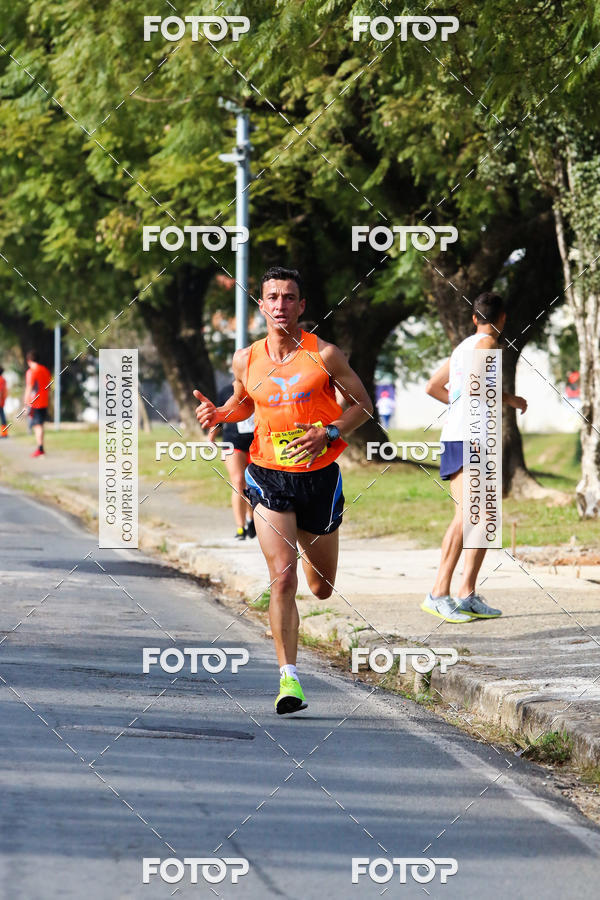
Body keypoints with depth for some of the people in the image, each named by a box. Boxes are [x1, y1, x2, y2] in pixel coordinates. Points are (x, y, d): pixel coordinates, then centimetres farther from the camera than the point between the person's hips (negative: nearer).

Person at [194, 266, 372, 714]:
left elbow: (363, 404, 1)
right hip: (269, 477, 0)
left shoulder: (324, 355, -6)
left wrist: (329, 434, -15)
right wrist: (219, 414, 0)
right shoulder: (246, 360, 1)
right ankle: (289, 677, -14)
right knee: (283, 577, -17)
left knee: (322, 588, 16)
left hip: (319, 476, 0)